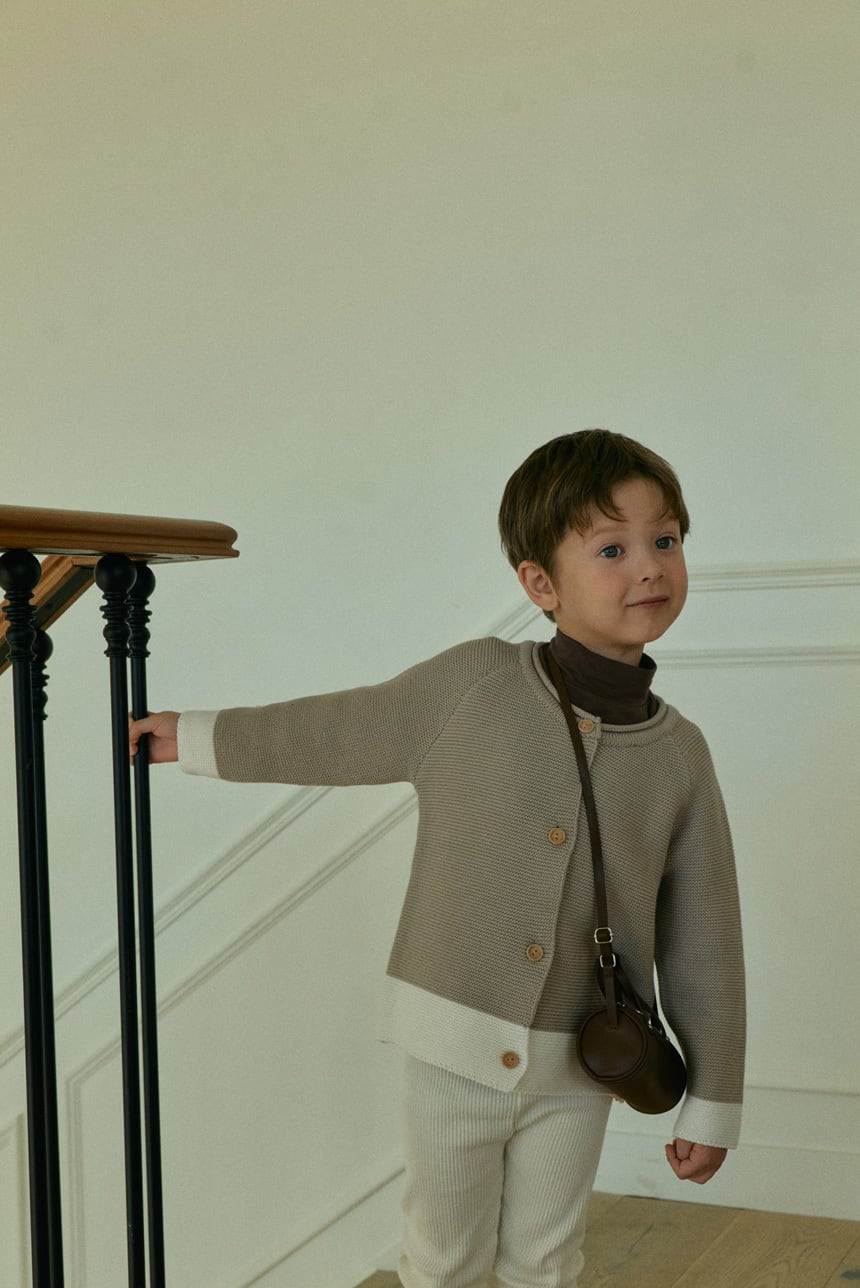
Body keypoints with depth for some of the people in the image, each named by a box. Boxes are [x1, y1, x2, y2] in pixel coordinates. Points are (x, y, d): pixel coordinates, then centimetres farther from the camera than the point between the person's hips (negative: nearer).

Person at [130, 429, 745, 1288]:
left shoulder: (679, 755, -4)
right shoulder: (472, 686, -11)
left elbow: (705, 942, 1)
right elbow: (338, 734, 4)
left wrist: (712, 1104, 4)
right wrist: (200, 739, 11)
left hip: (574, 1068, 1)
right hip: (456, 1044, -1)